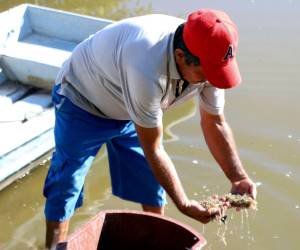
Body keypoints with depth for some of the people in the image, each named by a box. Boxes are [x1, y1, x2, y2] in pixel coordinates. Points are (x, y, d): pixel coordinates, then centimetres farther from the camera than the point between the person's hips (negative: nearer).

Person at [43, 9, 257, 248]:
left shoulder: (206, 61, -23)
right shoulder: (148, 70, -45)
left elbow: (215, 124, -7)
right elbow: (153, 150, -31)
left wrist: (239, 178, -16)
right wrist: (184, 204, -23)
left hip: (130, 111, 6)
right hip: (82, 102, -6)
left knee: (153, 184, 8)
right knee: (65, 188, -4)